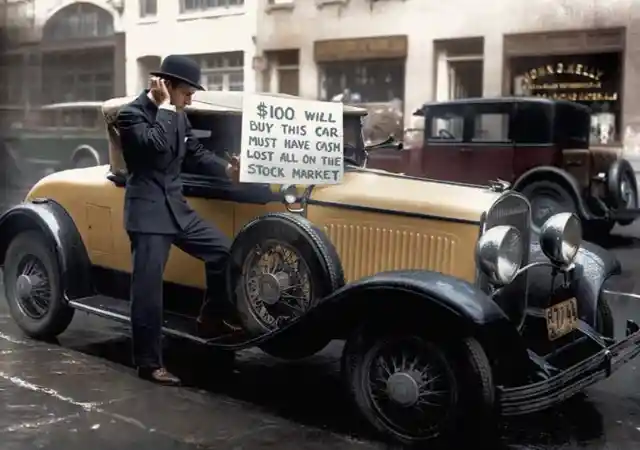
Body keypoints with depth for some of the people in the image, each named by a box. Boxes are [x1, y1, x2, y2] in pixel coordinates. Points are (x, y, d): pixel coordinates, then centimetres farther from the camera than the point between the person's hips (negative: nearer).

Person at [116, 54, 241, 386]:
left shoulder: (177, 115, 11)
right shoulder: (131, 114, -12)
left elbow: (196, 154, 17)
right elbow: (157, 145, -30)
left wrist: (227, 169, 4)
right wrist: (164, 106, -19)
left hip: (176, 207, 8)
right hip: (147, 211, -8)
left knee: (222, 249, 8)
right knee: (148, 288, -4)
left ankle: (211, 315, 27)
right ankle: (149, 363, 6)